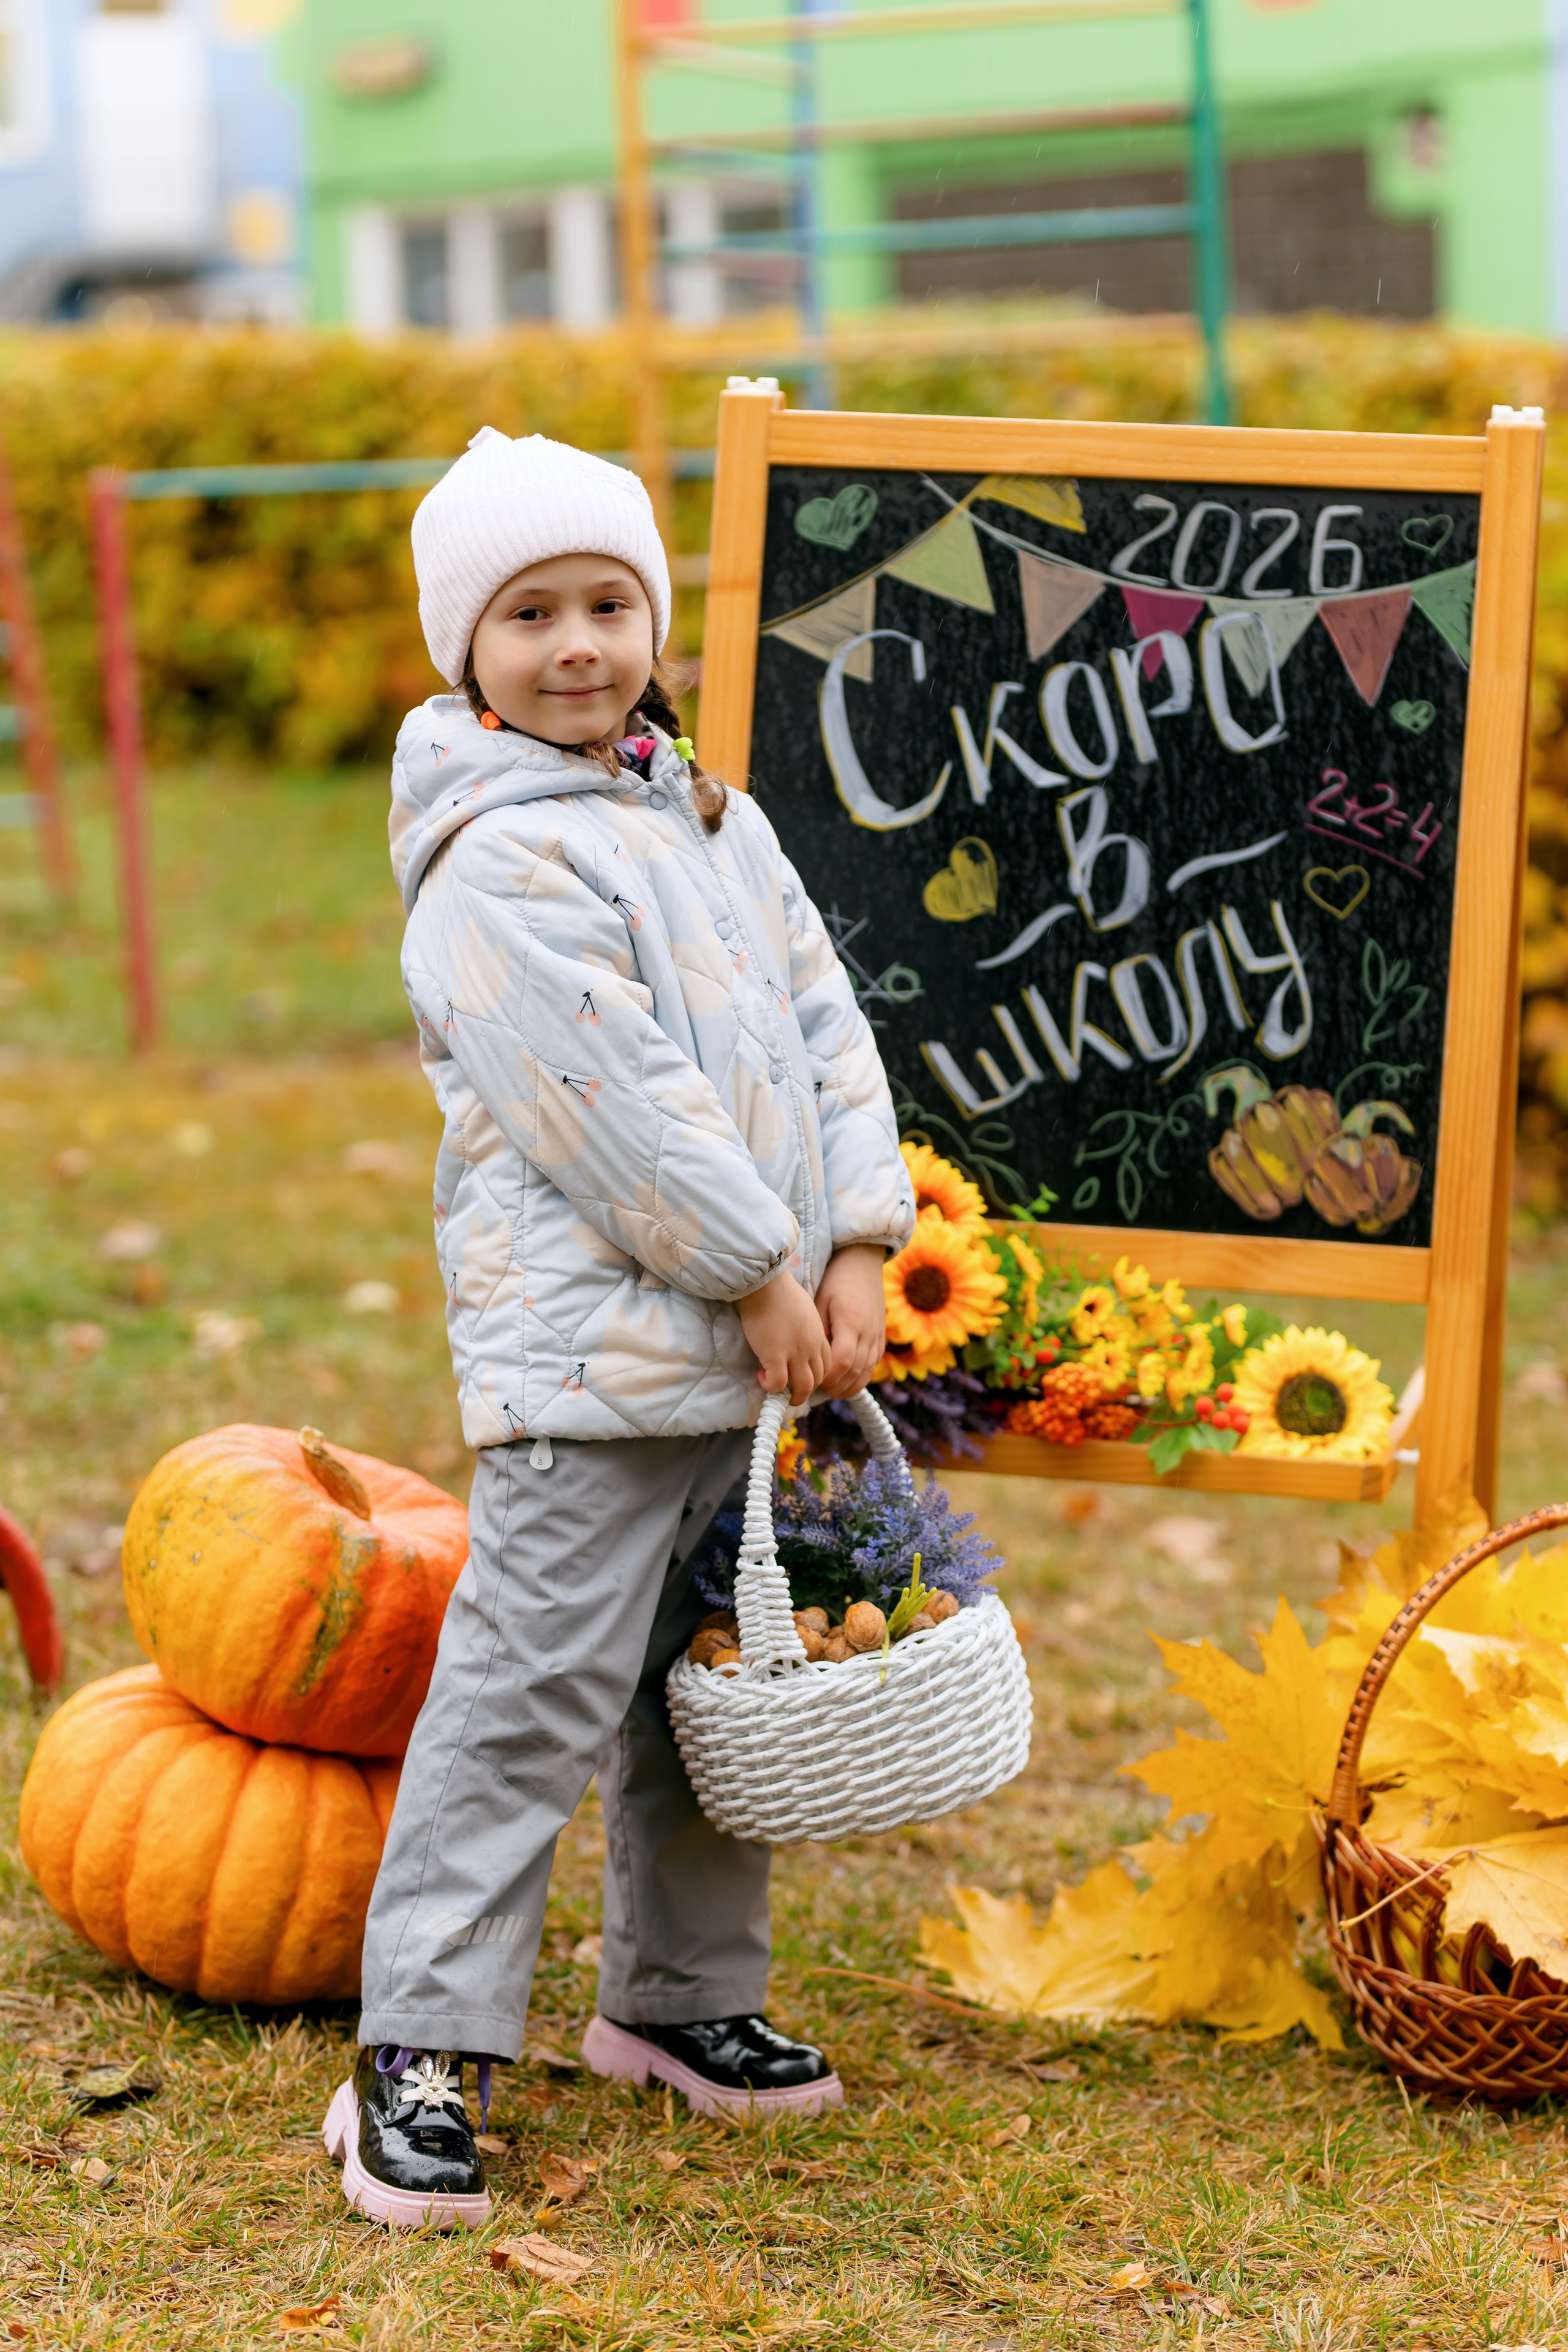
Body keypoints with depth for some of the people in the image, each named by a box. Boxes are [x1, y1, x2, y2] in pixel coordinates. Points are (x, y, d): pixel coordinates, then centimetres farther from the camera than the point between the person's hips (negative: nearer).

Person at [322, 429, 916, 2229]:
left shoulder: (713, 822, 13)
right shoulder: (498, 865, -14)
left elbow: (822, 1031, 12)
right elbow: (614, 1106, -19)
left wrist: (854, 1251, 0)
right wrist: (761, 1275, -14)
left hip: (750, 1348, 9)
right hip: (587, 1353, -8)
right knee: (531, 1702, -9)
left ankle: (679, 1997, 31)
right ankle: (417, 2061, -3)